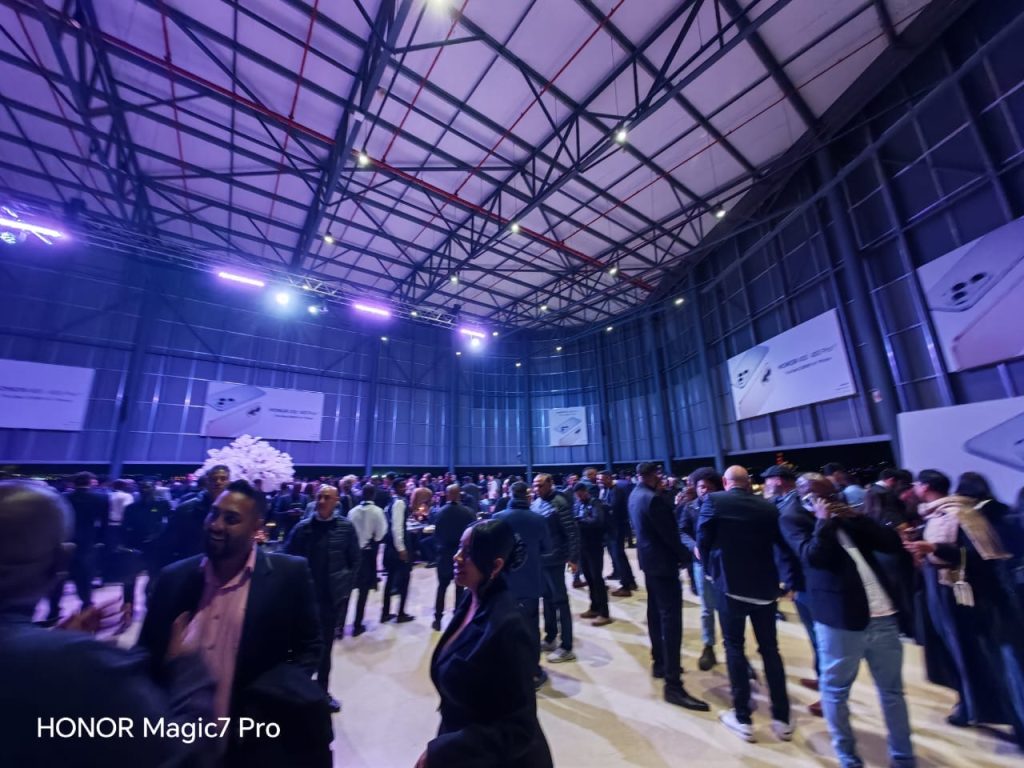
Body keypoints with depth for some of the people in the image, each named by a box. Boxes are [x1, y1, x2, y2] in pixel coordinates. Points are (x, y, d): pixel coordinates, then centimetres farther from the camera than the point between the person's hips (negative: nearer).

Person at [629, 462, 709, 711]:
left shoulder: (636, 495, 6)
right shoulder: (652, 498, -24)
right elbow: (669, 532, -20)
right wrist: (684, 555, -4)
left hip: (649, 558, 10)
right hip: (662, 561, -10)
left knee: (656, 612, 19)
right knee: (671, 618, -6)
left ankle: (659, 663, 33)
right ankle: (673, 685, -1)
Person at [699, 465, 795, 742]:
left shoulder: (713, 501, -11)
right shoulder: (768, 506, -1)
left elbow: (702, 541, -7)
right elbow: (782, 545, 6)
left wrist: (711, 568, 11)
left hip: (730, 584, -3)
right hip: (765, 585, 4)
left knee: (734, 647, 11)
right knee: (770, 650, 17)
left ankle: (742, 718, 19)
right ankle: (782, 719, 26)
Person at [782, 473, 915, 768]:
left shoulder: (848, 517, 11)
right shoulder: (794, 520, -7)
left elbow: (894, 543, 5)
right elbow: (813, 556, -21)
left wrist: (857, 517, -3)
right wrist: (824, 521, -14)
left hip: (884, 616, 5)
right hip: (840, 620, -5)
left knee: (892, 691, 19)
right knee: (835, 691, 10)